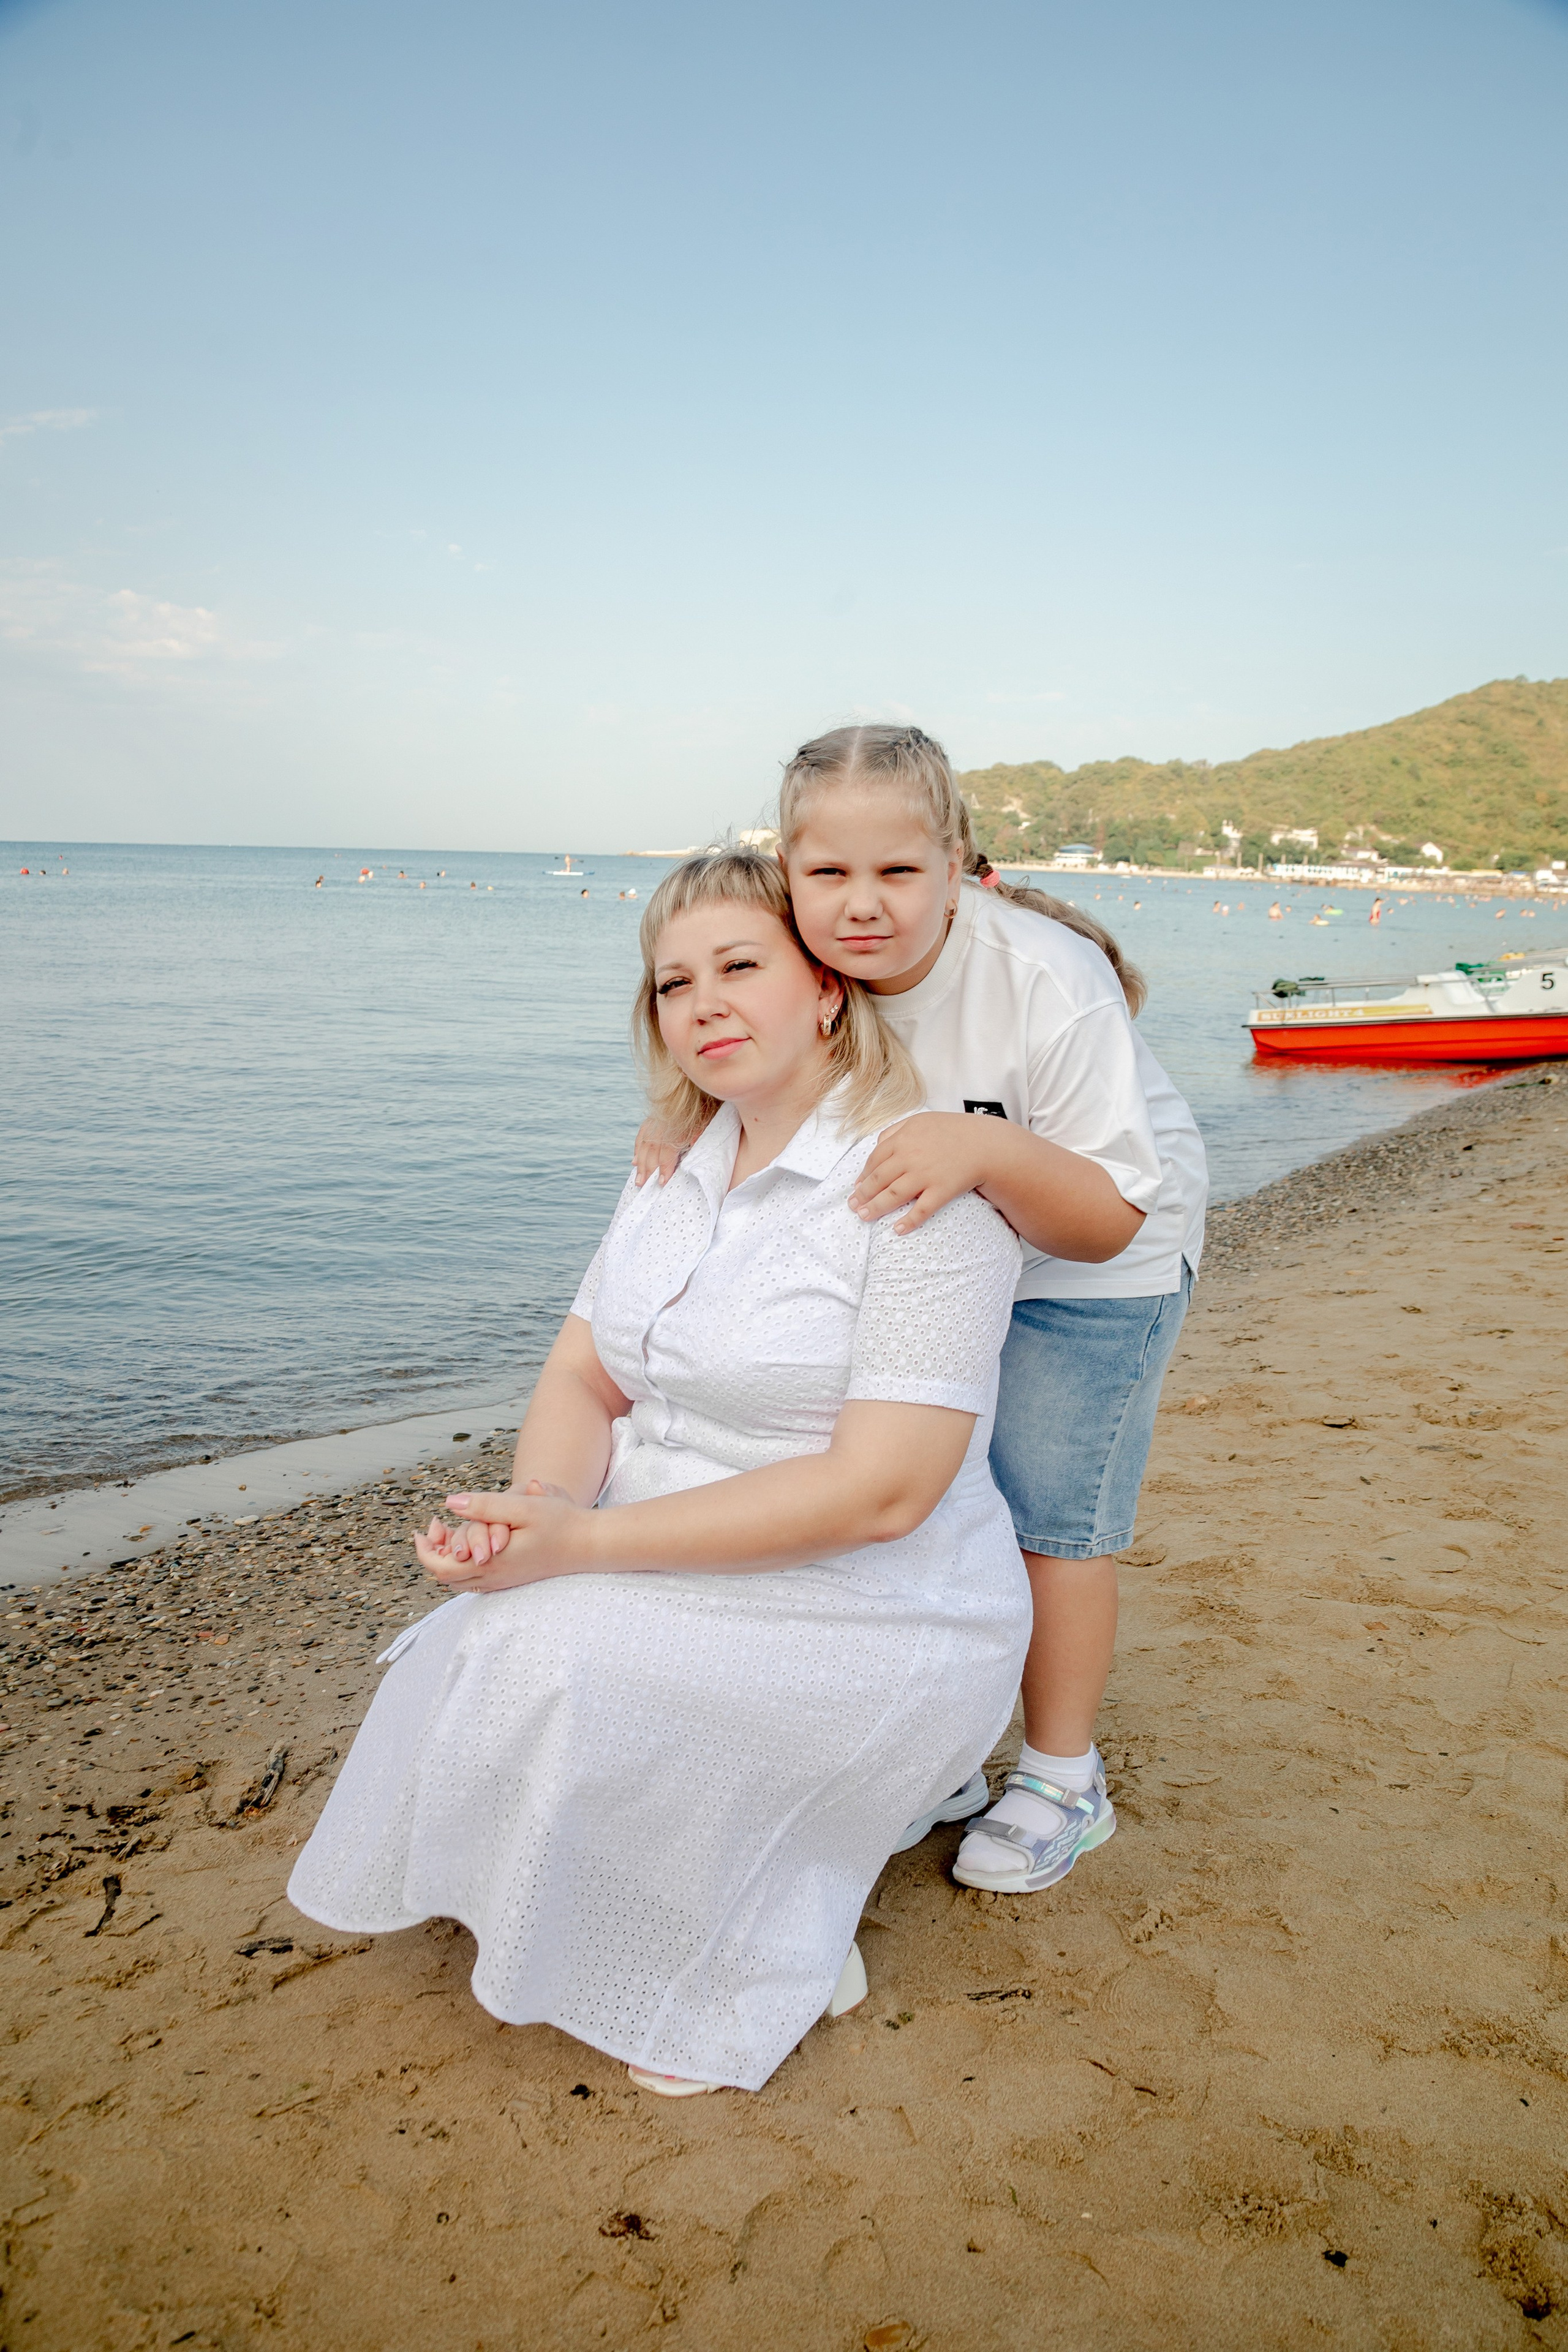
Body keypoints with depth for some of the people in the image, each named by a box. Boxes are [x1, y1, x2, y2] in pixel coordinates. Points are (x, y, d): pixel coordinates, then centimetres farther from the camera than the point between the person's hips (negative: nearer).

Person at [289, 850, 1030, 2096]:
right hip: (672, 1584, 7)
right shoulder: (680, 1171, 7)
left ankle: (763, 1961, 0)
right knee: (474, 1656, -11)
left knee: (557, 1660, -25)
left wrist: (582, 1544, -25)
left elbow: (882, 1490, -24)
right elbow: (584, 1380, 6)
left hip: (866, 1625, -7)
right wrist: (540, 1505, -18)